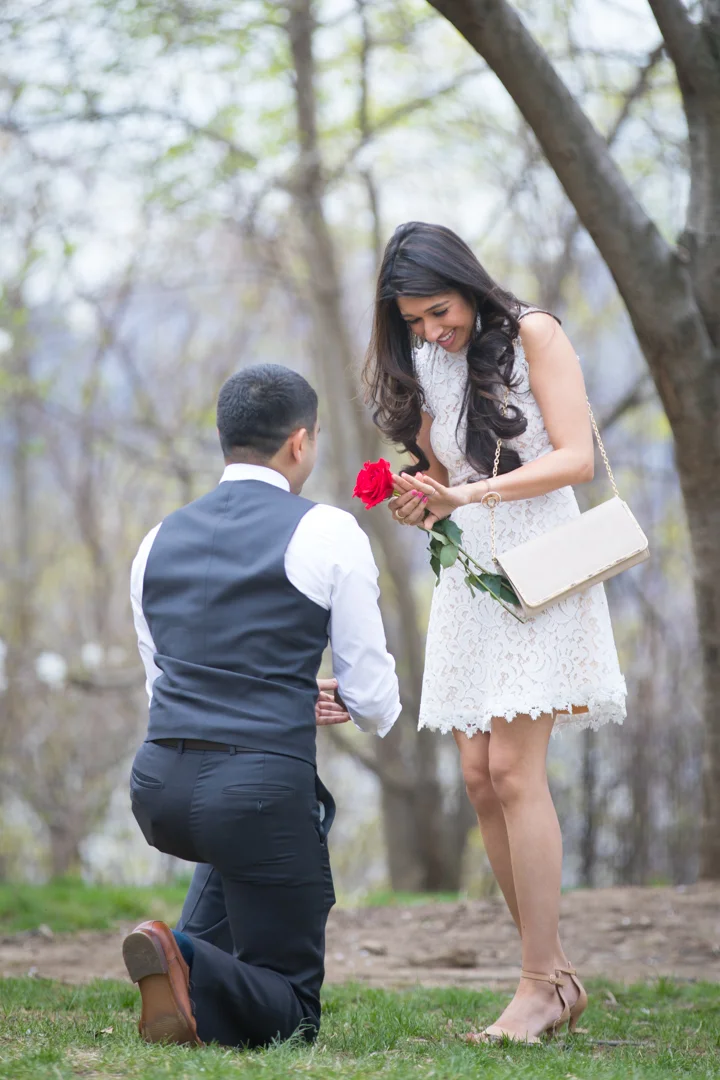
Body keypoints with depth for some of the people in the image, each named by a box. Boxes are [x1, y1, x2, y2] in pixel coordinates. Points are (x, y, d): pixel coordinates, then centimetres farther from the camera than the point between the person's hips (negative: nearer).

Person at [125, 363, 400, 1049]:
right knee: (291, 1014, 9)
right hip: (260, 788, -6)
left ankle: (198, 951, 21)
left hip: (157, 786, 6)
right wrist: (379, 715, 25)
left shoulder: (158, 541, 13)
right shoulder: (329, 534, -3)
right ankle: (191, 976, -23)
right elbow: (371, 695, 0)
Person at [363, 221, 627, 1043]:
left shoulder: (532, 335, -5)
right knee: (479, 777, -1)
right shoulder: (422, 365, 13)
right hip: (467, 578, 6)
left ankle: (539, 984, -11)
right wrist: (419, 504, -7)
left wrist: (470, 493, -22)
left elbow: (575, 457, -11)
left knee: (512, 767, -15)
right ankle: (555, 974, 8)